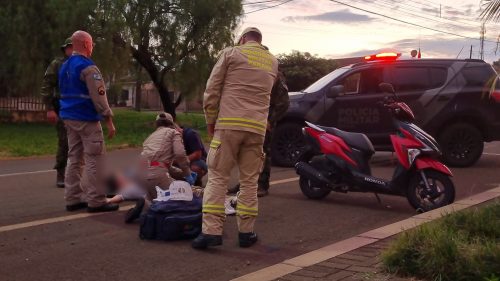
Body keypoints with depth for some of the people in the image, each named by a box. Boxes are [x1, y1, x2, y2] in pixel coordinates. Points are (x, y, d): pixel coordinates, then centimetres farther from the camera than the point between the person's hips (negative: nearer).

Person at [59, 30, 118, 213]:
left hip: (69, 118, 9)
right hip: (86, 119, -9)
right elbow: (99, 97, -19)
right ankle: (96, 201, -5)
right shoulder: (88, 67, -14)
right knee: (95, 160, -5)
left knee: (74, 158, 11)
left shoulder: (64, 67, 15)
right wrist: (109, 120, -16)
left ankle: (73, 199, 13)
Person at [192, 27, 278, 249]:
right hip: (257, 127, 3)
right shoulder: (272, 61, 18)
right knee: (249, 181, 9)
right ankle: (246, 232, 10)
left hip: (229, 124, -3)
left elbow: (212, 88, 3)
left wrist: (210, 119, 10)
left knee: (217, 177, -1)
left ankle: (211, 231, -9)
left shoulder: (231, 53, 6)